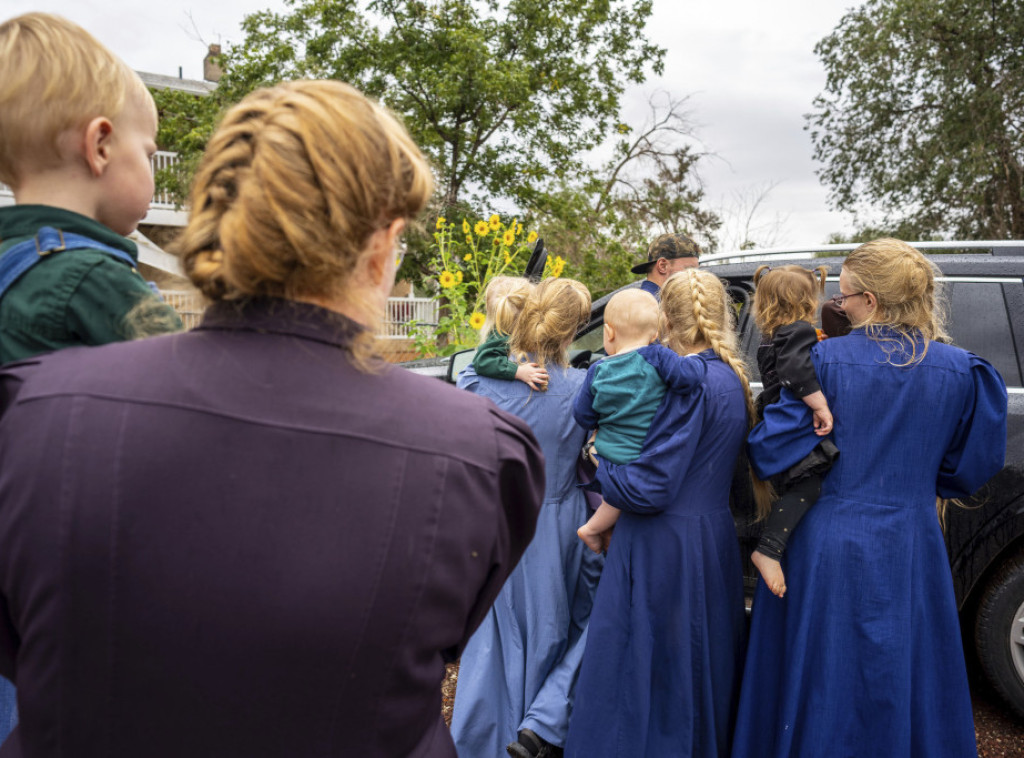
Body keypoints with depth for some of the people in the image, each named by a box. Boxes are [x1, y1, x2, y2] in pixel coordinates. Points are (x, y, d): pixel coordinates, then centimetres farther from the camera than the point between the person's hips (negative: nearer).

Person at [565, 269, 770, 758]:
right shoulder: (734, 379, 8)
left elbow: (649, 489, -21)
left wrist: (600, 465, -5)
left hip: (663, 548, -9)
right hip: (715, 539, 9)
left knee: (641, 677, 4)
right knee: (700, 670, 20)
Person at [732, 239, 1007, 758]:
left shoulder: (824, 359, -12)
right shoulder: (960, 371, -4)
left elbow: (770, 452, -13)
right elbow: (969, 469, 6)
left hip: (824, 549, -2)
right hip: (910, 553, 2)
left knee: (816, 688, 14)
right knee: (906, 689, 19)